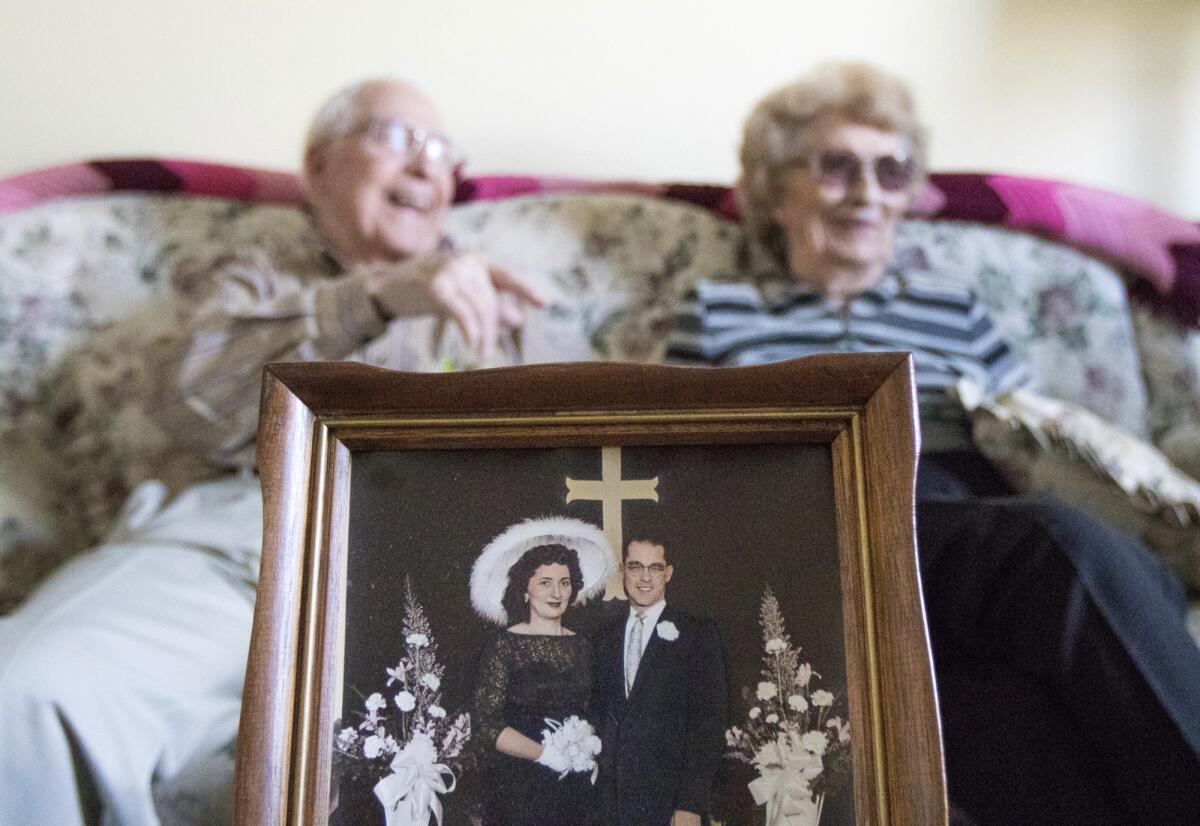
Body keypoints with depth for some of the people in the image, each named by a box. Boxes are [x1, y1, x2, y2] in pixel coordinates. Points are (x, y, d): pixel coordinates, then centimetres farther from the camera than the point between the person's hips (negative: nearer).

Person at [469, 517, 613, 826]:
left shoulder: (581, 646, 7)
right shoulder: (504, 646, -8)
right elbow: (487, 726, -13)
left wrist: (590, 747, -3)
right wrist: (545, 754, -16)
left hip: (576, 787, 4)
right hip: (518, 788, -4)